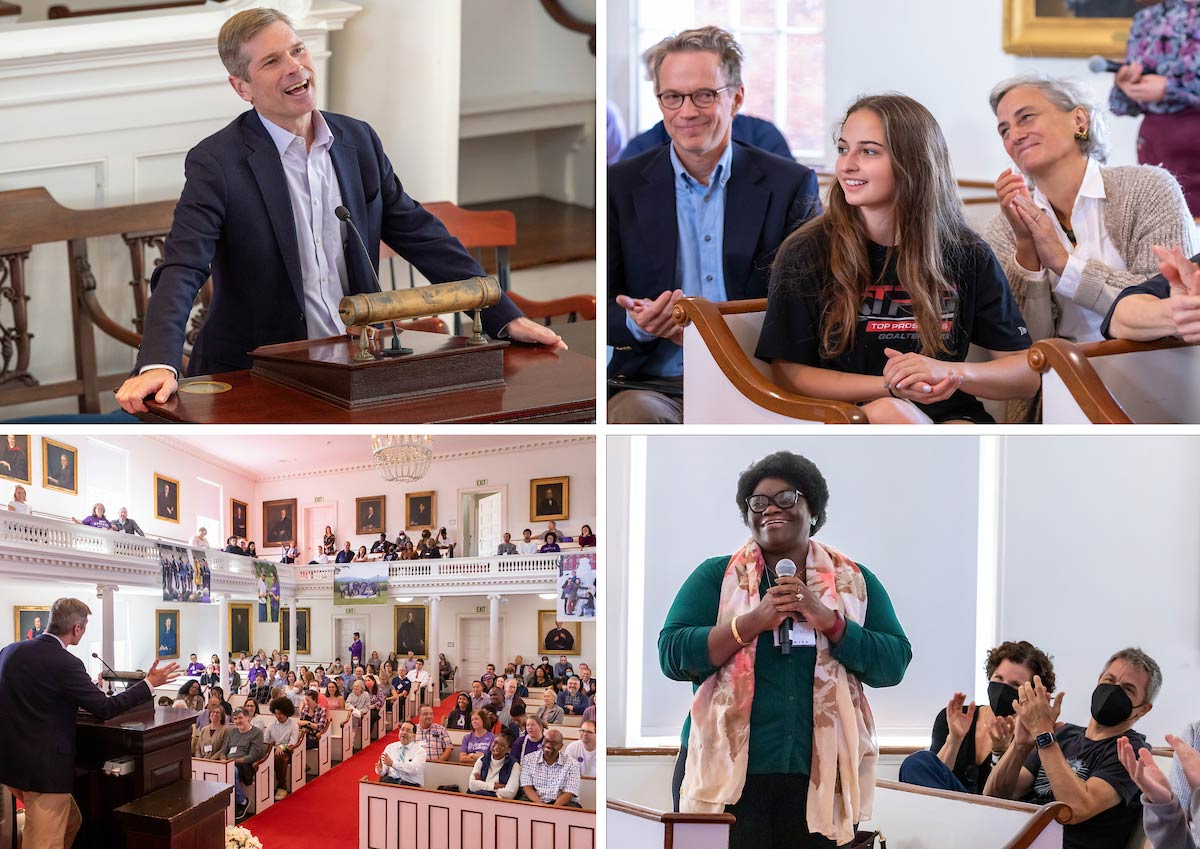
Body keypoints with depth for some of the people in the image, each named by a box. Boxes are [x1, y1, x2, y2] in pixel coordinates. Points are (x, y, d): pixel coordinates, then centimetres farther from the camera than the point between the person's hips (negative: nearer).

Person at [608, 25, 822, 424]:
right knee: (632, 414, -35)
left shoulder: (791, 185, 8)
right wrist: (639, 325, -17)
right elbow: (601, 314, 9)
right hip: (653, 386, 0)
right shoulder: (619, 186, 11)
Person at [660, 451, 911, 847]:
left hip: (821, 776, 1)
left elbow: (894, 664, 0)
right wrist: (753, 622, -16)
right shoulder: (715, 576, 4)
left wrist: (829, 621, -13)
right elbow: (671, 655, -5)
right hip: (728, 770, -1)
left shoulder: (854, 581, 9)